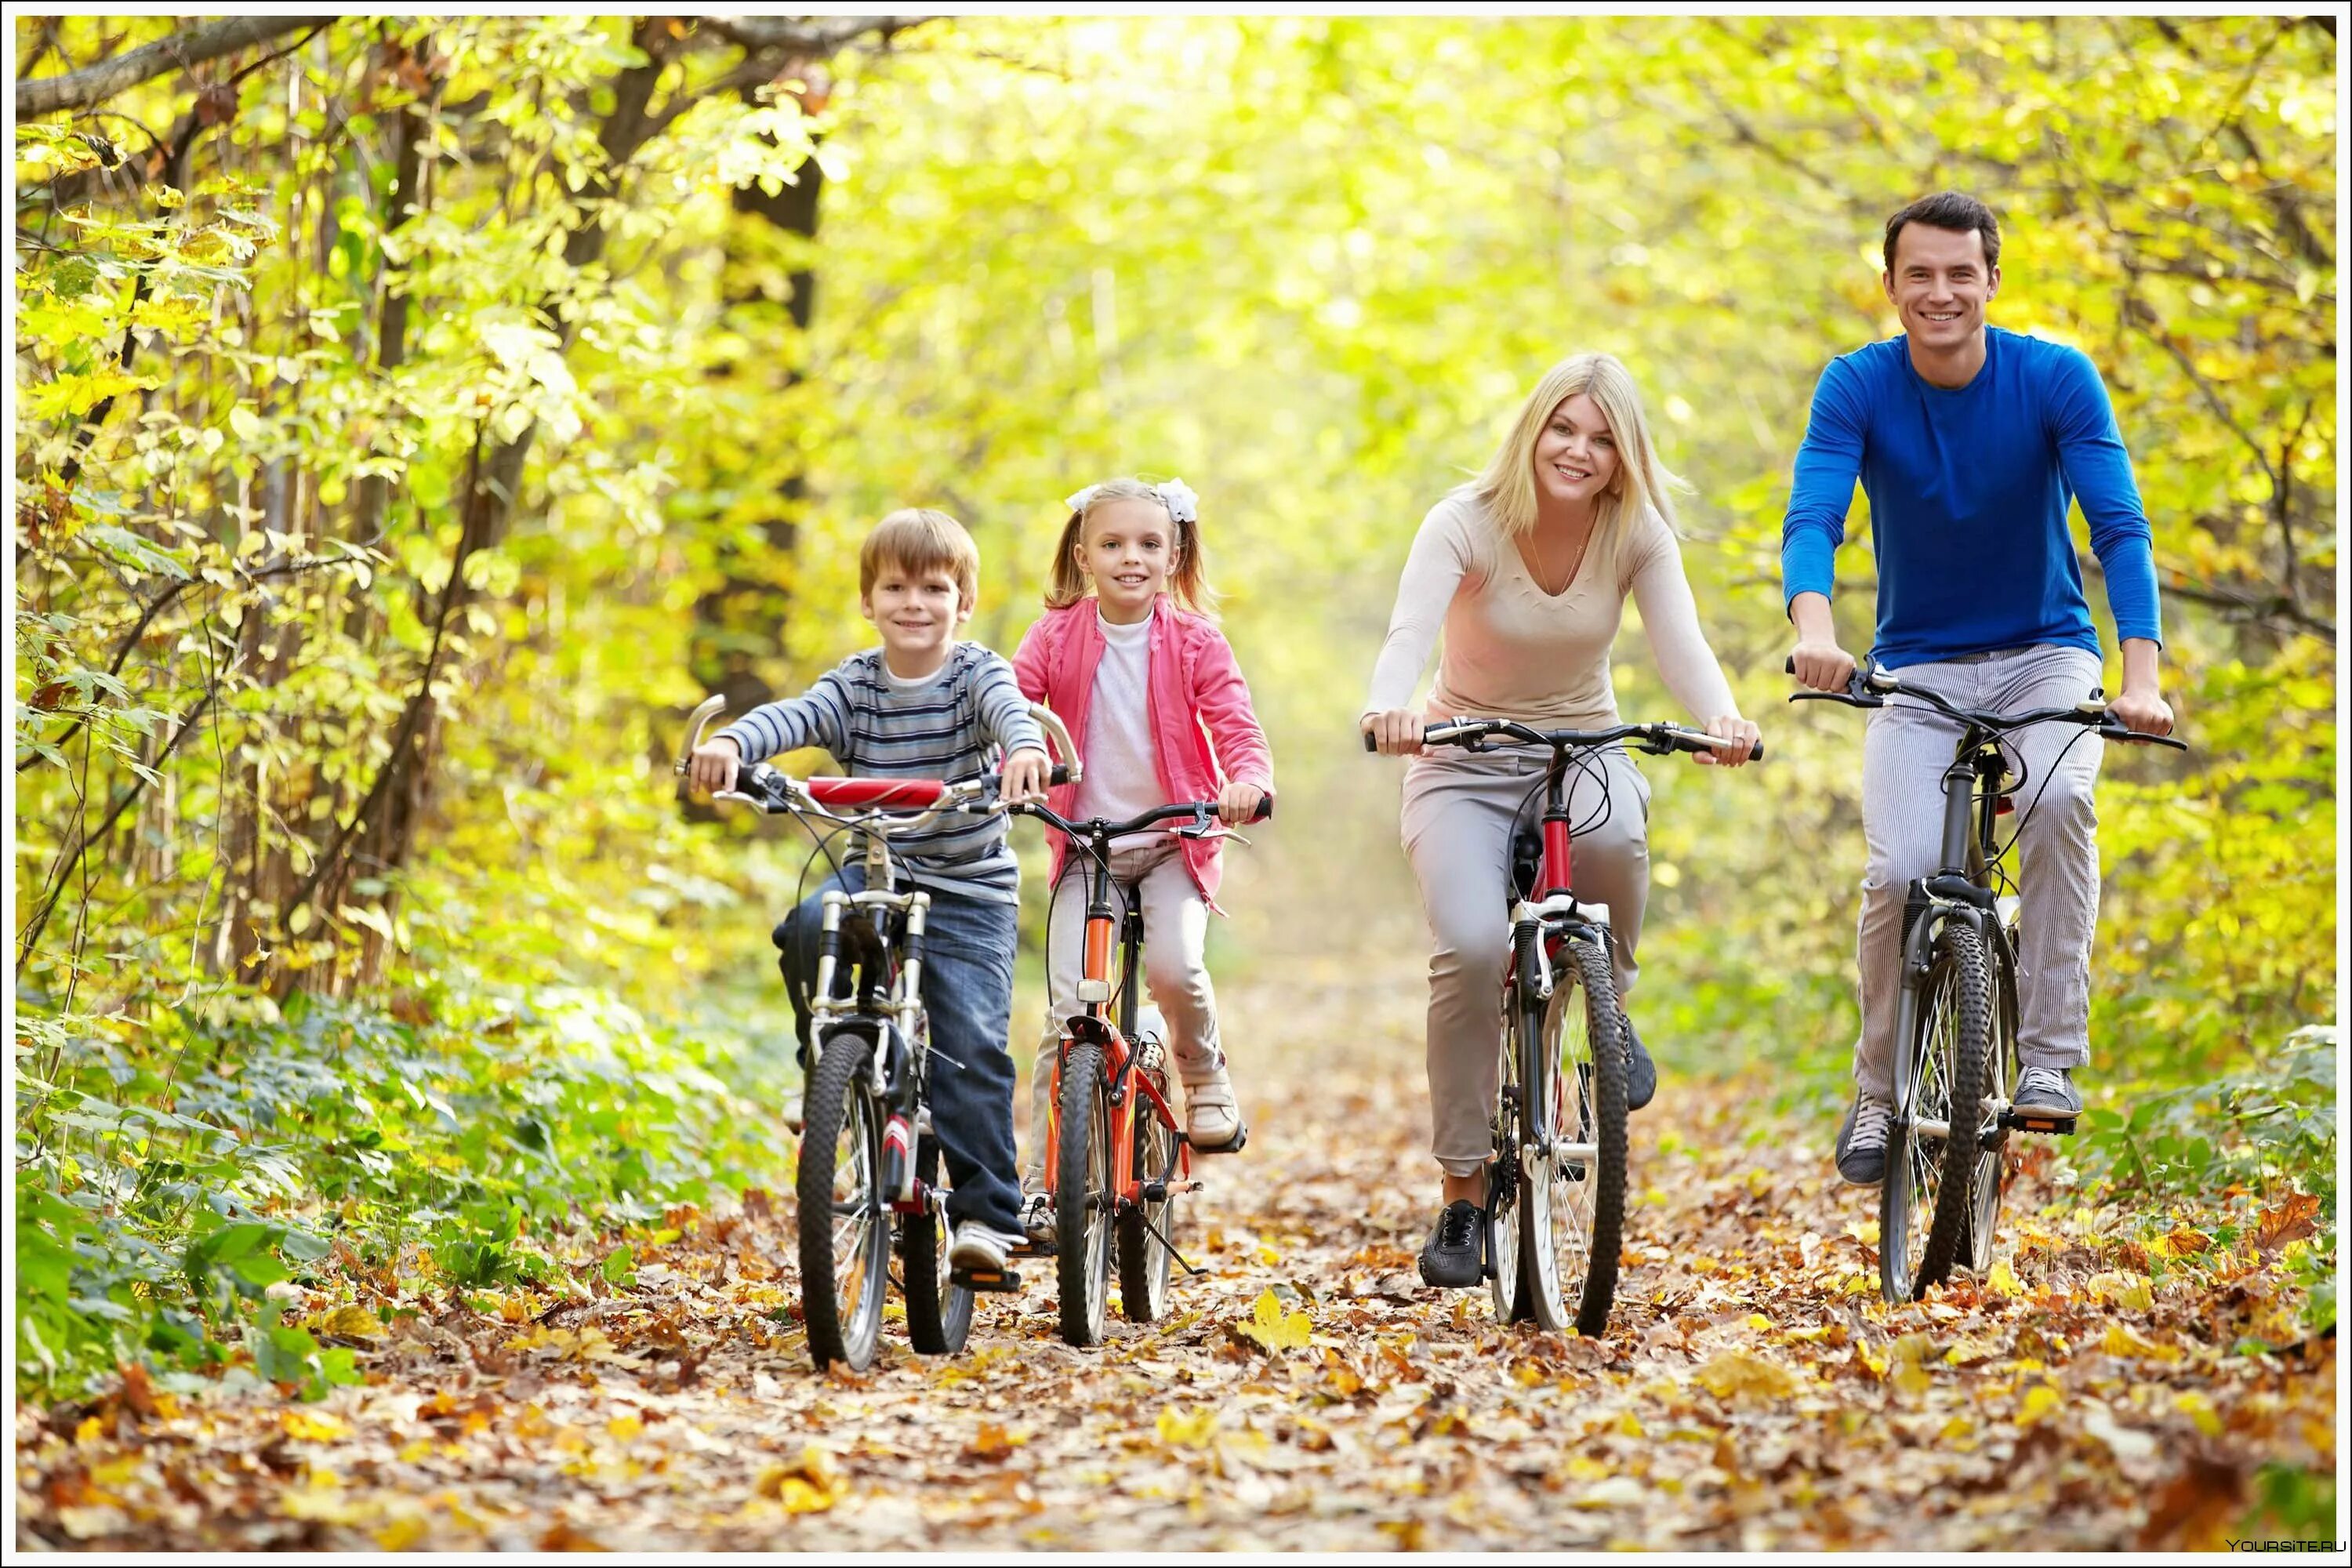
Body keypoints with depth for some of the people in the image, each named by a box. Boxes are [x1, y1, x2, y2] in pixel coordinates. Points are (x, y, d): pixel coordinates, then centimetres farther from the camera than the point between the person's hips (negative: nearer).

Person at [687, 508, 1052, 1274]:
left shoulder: (977, 674, -6)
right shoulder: (853, 684, 0)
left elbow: (1009, 709, -29)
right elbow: (792, 716, -19)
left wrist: (1026, 750, -54)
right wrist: (730, 743, -42)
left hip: (969, 892, -2)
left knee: (972, 1046, -14)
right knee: (808, 924, -30)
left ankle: (987, 1212, -5)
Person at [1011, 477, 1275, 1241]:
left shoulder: (1194, 641, -3)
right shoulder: (1056, 636, -2)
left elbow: (1235, 725, -10)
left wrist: (1248, 782, -32)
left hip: (1173, 841, -1)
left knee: (1175, 967, -27)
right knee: (1067, 1010, -9)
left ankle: (1204, 1071, 6)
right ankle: (1041, 1185, -2)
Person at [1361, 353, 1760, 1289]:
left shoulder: (1637, 534, -8)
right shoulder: (1467, 523, -16)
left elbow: (1680, 643, -23)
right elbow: (1410, 632, -31)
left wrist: (1722, 719, -46)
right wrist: (1387, 711, -55)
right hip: (1463, 762, -1)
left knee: (1613, 834, -37)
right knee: (1471, 945, -27)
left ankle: (1607, 999, -3)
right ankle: (1462, 1196, -13)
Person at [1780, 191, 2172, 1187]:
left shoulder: (2056, 379, -13)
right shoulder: (1857, 387, -11)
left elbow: (2119, 527, -20)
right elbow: (1812, 518, -24)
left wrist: (2140, 672, -36)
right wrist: (1813, 627, -46)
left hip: (2047, 656, 0)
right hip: (1918, 666, 1)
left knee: (2059, 798, -31)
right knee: (1900, 871, -20)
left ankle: (2049, 1056, -21)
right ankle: (1877, 1097, 0)